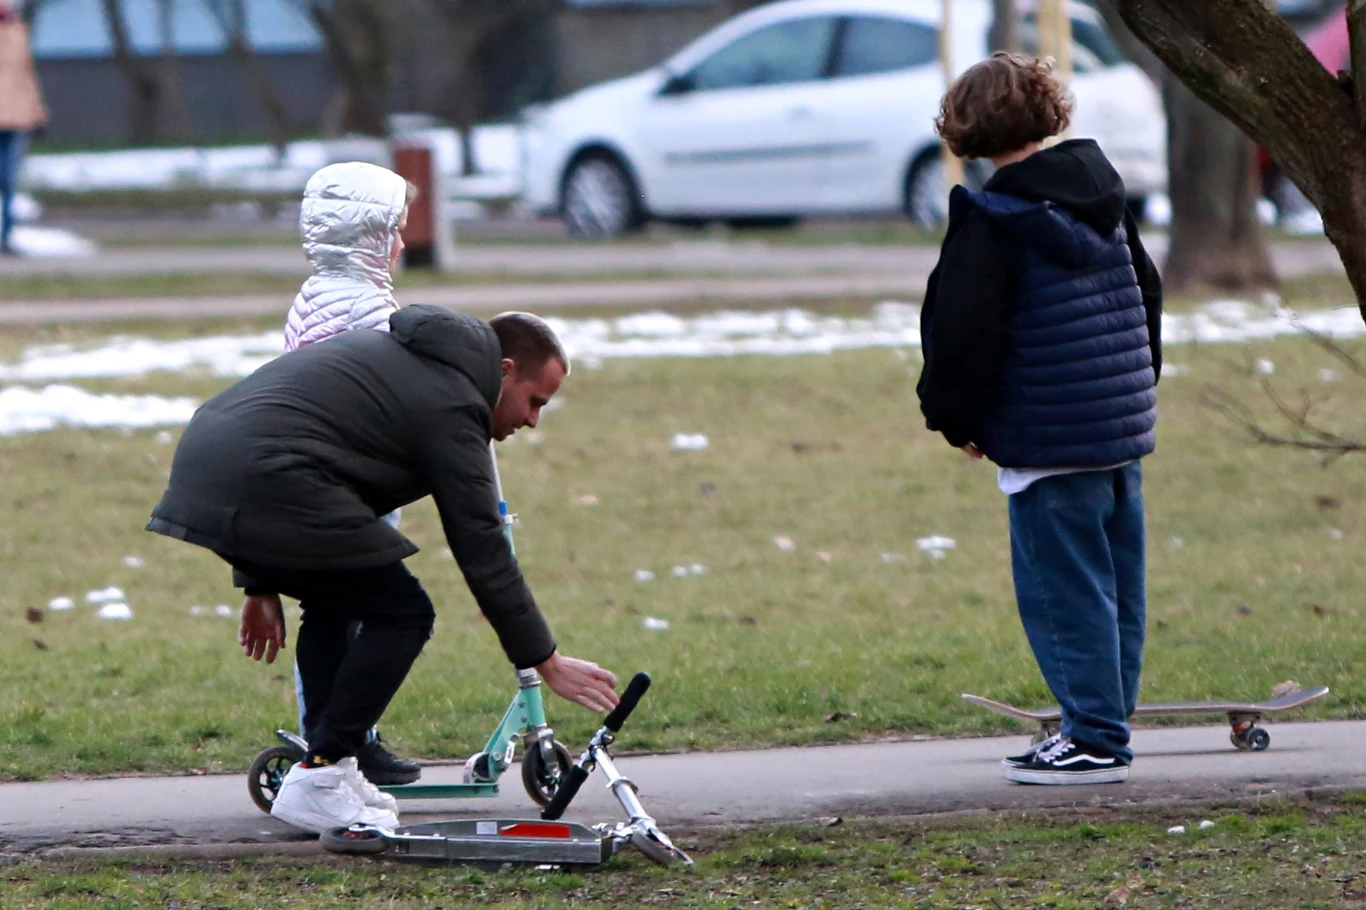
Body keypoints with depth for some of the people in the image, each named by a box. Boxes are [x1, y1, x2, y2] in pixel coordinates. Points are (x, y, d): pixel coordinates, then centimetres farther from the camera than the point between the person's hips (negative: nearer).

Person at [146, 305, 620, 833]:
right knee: (402, 613, 0)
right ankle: (315, 784, -2)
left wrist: (261, 584, 32)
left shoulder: (402, 356, 29)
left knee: (336, 597, 27)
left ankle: (328, 766, 24)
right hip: (259, 487, -10)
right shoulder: (450, 403, 1)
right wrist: (545, 661, 5)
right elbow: (481, 548, -1)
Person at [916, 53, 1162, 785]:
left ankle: (1093, 738, -5)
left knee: (1063, 589, -4)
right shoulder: (1104, 201, 10)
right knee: (1114, 585, 13)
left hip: (1048, 439, -8)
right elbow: (1148, 296, 20)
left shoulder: (994, 221, -13)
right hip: (1125, 424, 8)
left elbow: (965, 333, -14)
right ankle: (1106, 723, 19)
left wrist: (957, 419, 0)